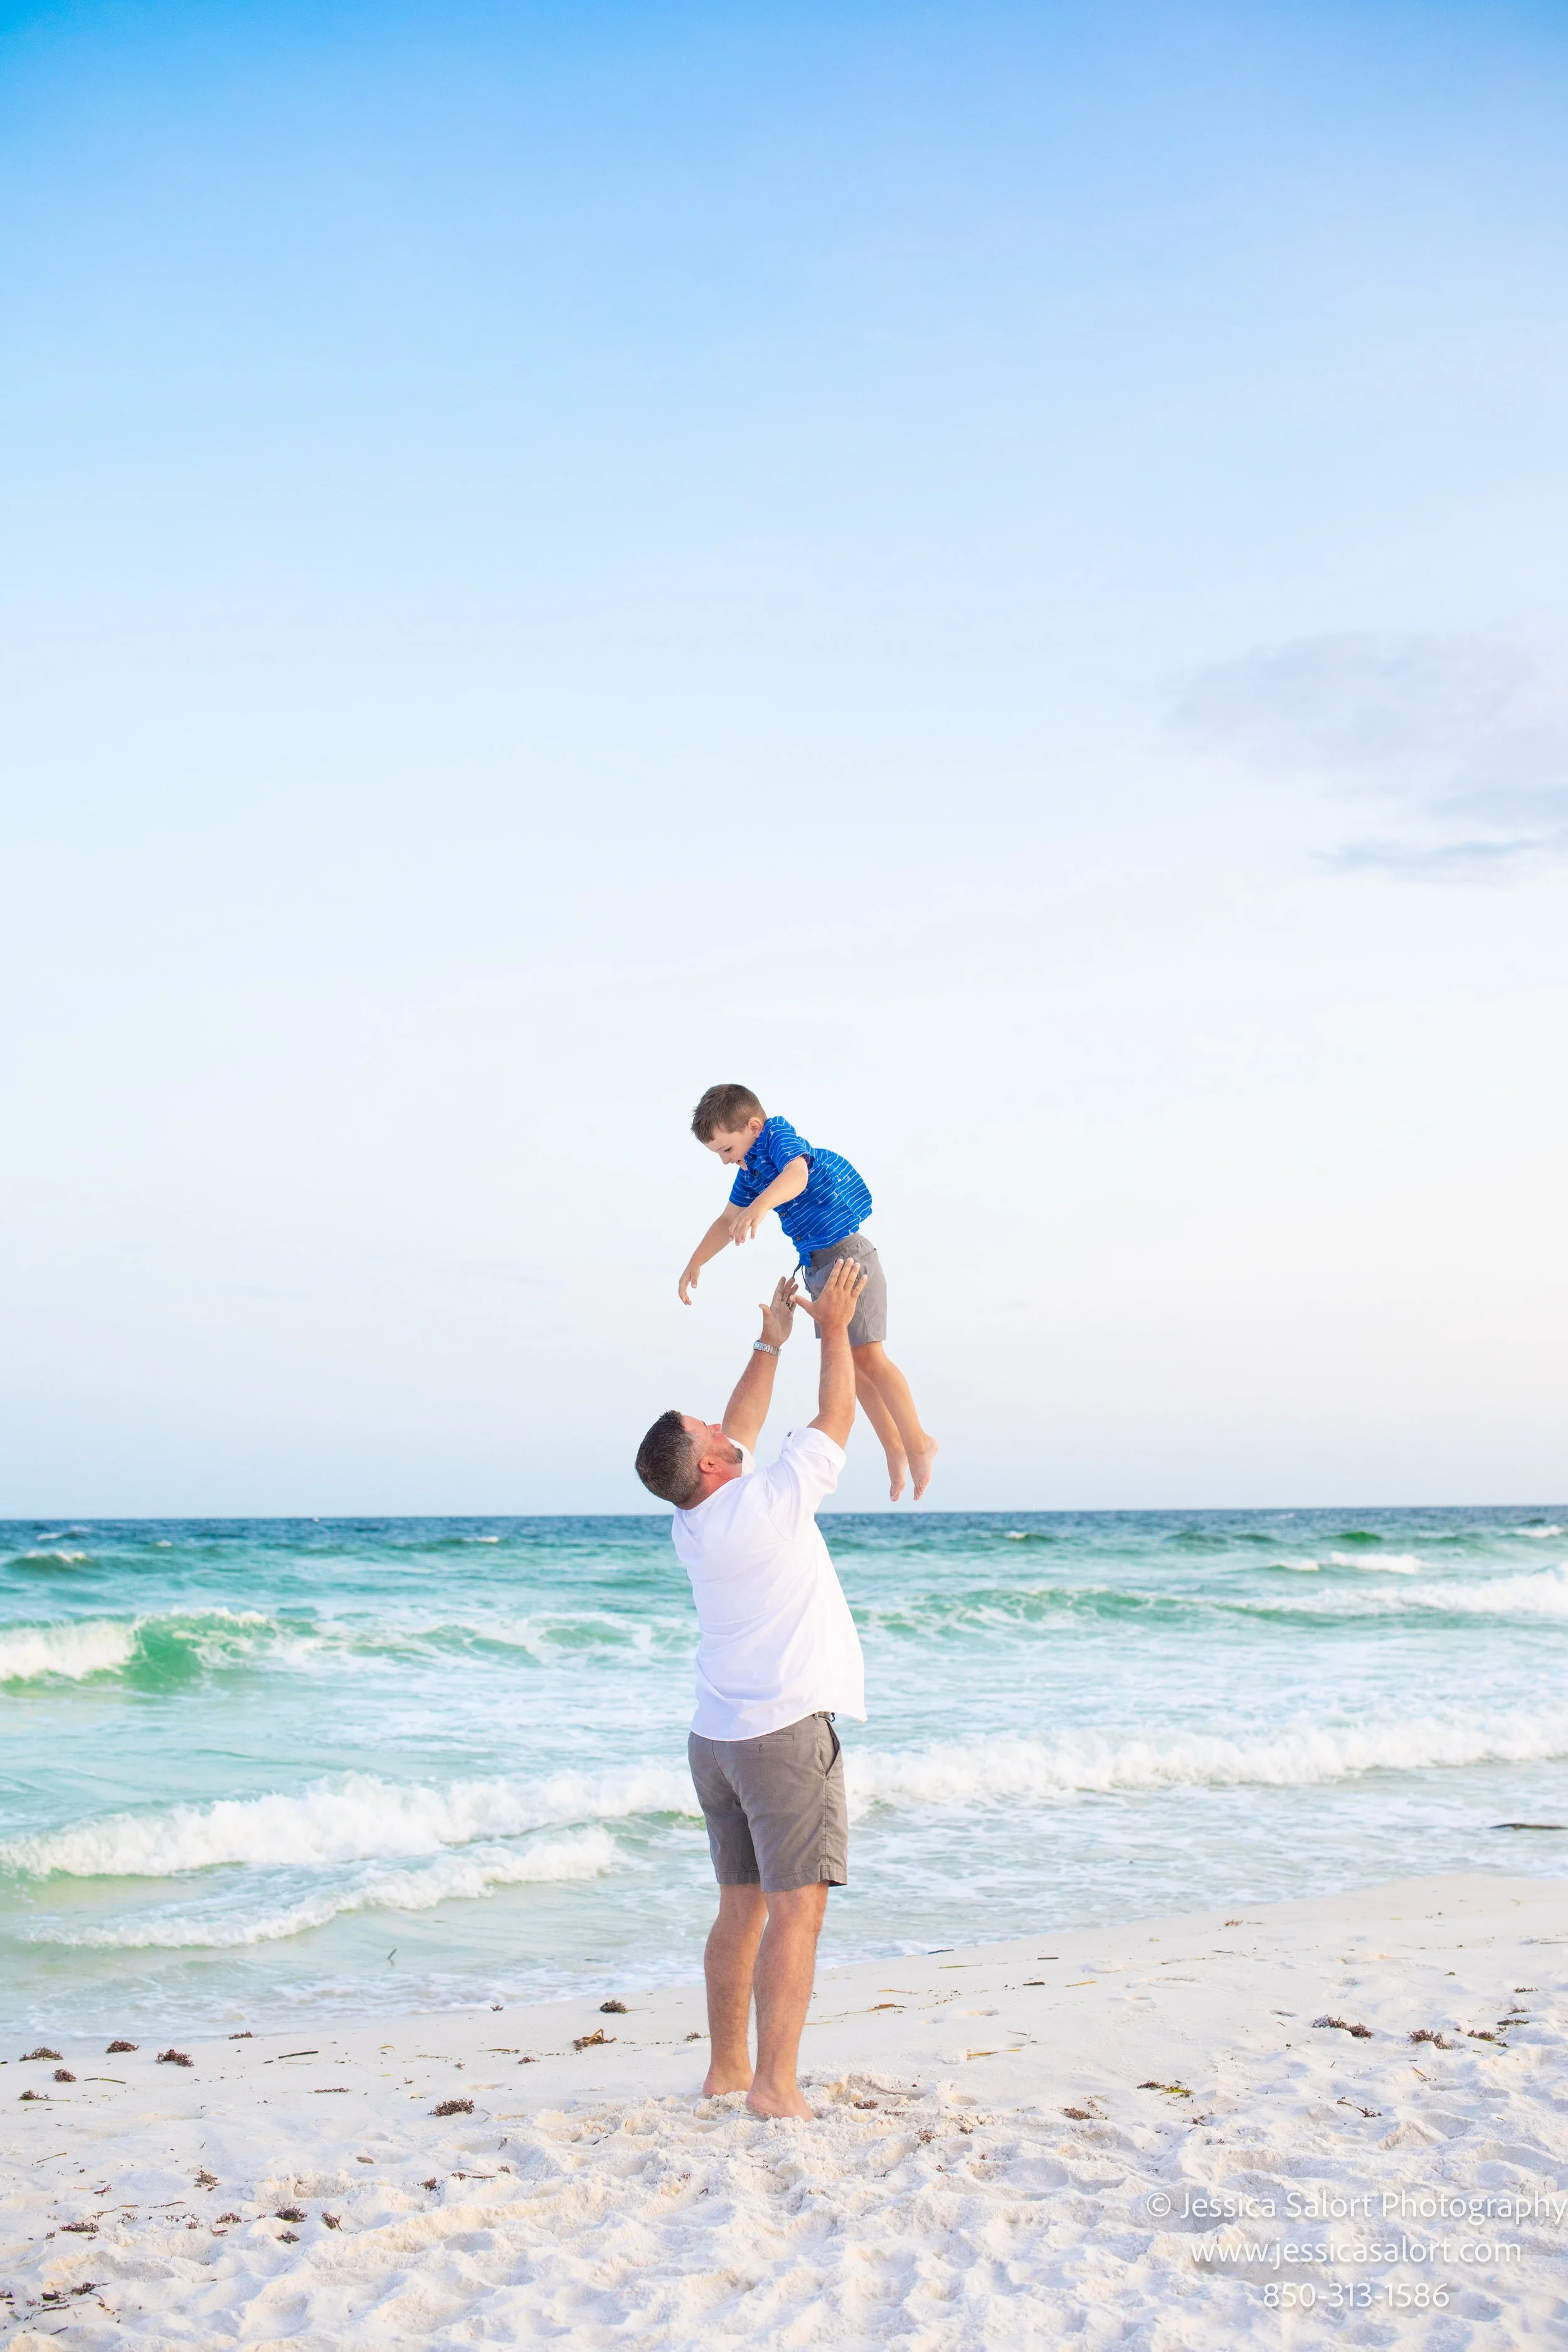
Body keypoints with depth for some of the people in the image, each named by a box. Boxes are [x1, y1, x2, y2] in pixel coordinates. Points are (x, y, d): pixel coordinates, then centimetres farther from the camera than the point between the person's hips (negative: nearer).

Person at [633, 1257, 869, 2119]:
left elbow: (740, 1431, 20)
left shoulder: (692, 1524, 6)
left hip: (717, 1738, 8)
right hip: (786, 1732, -8)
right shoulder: (764, 1507, -16)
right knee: (796, 1911, -8)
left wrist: (770, 1342, 23)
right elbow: (834, 1419, -6)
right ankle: (775, 2083, -12)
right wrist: (833, 1329, 5)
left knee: (742, 1907, 15)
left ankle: (726, 2066, 21)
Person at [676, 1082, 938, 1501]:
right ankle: (894, 1448, 14)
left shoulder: (781, 1137, -16)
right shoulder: (750, 1169, 12)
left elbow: (796, 1176, -39)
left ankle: (918, 1442, -7)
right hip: (817, 1268, 10)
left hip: (848, 1255, -9)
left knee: (866, 1355, -14)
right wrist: (695, 1263, 31)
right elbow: (728, 1221, 28)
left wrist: (760, 1205, -57)